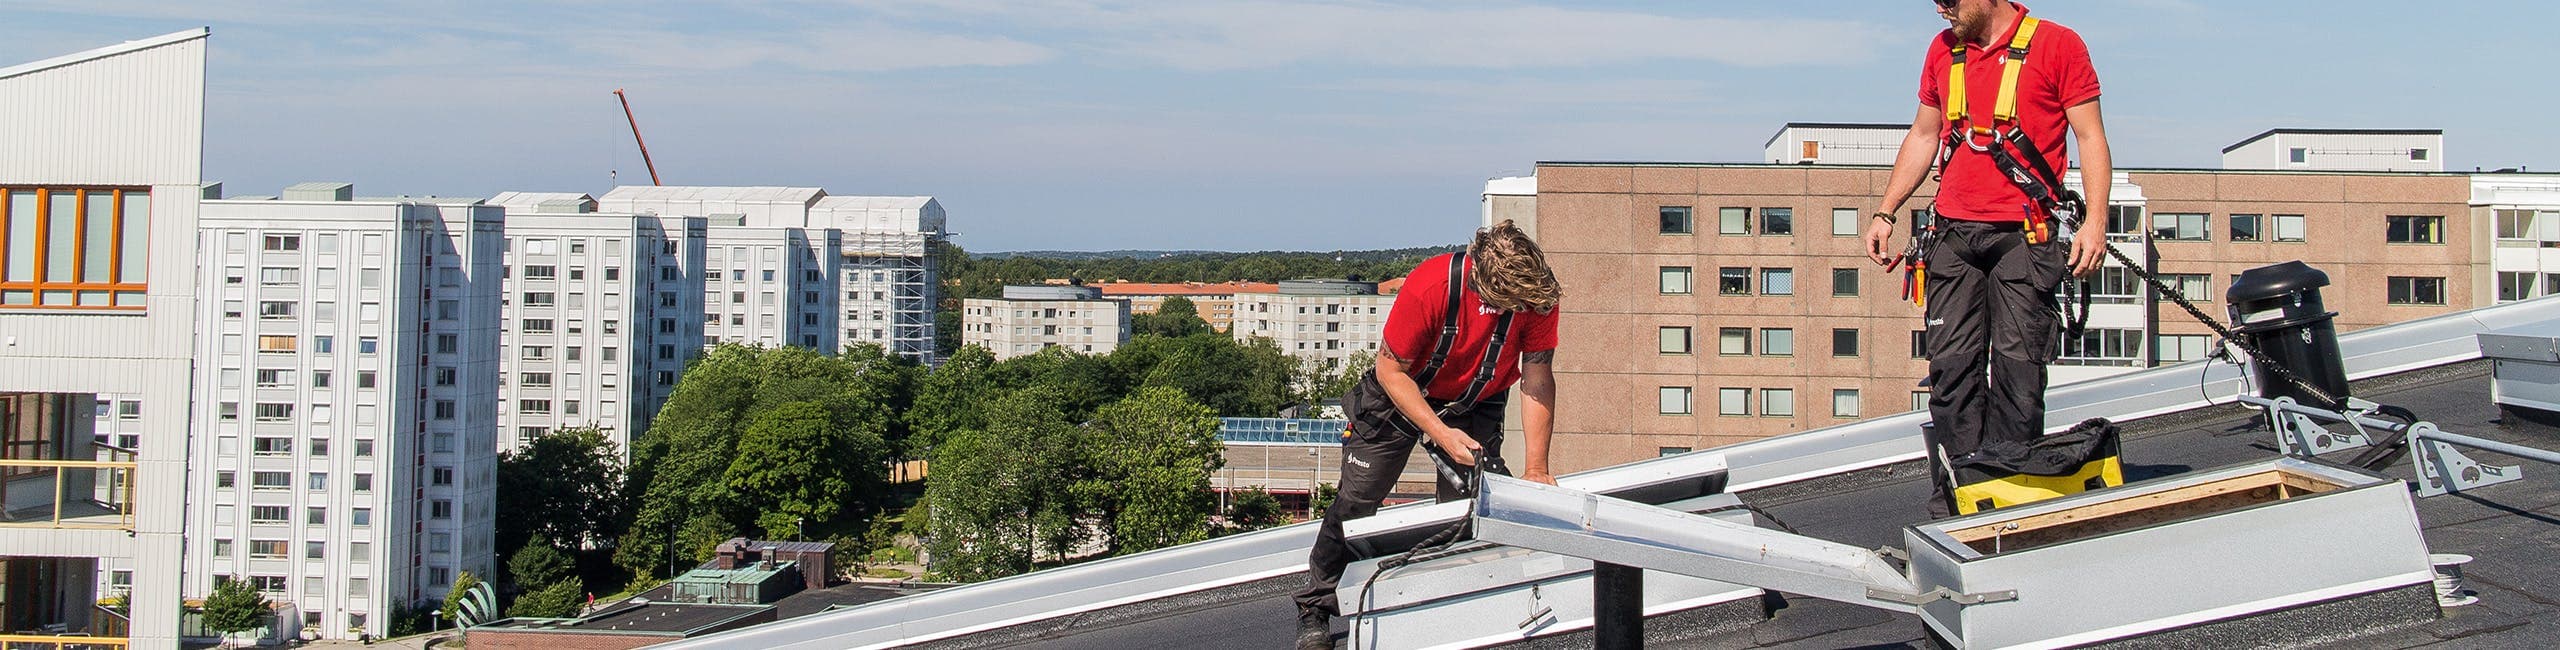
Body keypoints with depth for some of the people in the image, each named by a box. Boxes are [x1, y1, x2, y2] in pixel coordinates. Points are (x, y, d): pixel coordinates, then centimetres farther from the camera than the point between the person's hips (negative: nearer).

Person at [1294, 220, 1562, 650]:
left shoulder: (1539, 293, -27)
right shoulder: (1430, 287, -35)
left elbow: (1538, 380, -20)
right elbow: (1390, 369, -24)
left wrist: (1536, 467, -24)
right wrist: (1440, 433, -31)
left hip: (1475, 406, 2)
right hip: (1402, 395, -2)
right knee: (1355, 502, -3)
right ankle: (1316, 612, 12)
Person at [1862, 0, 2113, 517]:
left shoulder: (2057, 45, 0)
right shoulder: (1944, 51, 16)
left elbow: (2090, 137, -1)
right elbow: (1923, 136, 25)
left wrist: (2095, 221, -12)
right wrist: (1885, 212, 18)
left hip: (2025, 236, -4)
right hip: (1954, 234, 4)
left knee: (2017, 367, -6)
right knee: (1952, 365, -2)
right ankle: (1955, 498, 1)